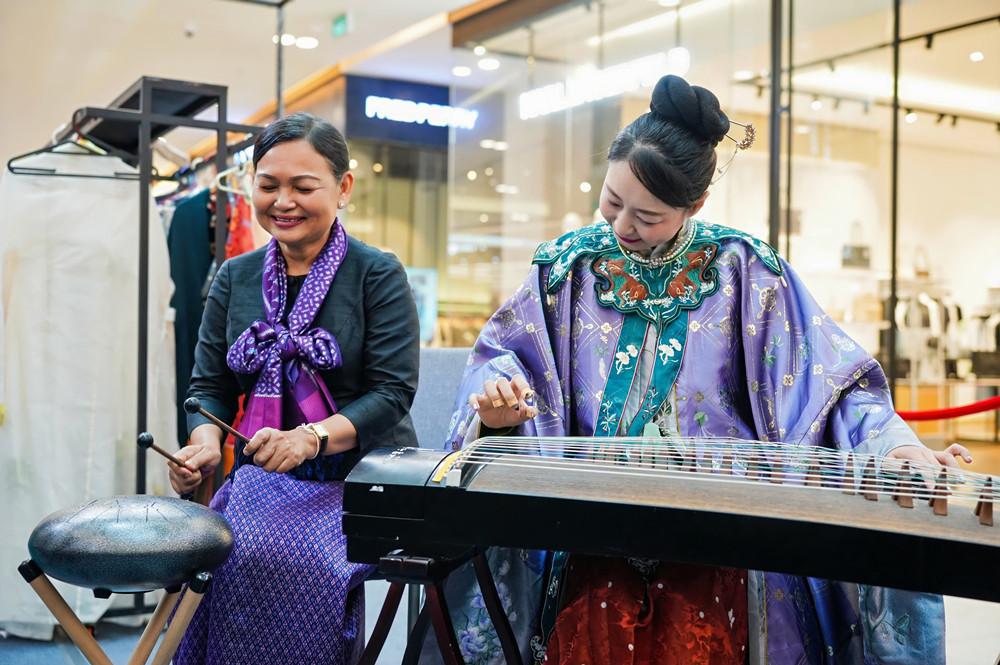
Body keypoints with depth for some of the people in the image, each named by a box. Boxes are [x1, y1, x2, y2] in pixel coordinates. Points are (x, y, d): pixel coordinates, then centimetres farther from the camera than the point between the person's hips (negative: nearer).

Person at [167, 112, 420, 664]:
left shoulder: (377, 274, -3)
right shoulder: (234, 278, 11)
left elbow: (392, 392, -10)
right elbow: (210, 385, 12)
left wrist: (314, 437, -26)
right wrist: (205, 442, -11)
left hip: (361, 477, -3)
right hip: (263, 477, 4)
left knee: (300, 562, -31)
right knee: (228, 560, -26)